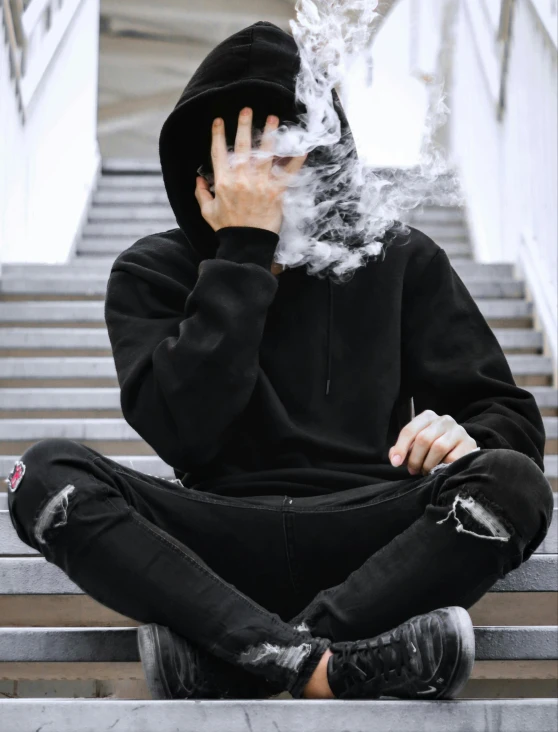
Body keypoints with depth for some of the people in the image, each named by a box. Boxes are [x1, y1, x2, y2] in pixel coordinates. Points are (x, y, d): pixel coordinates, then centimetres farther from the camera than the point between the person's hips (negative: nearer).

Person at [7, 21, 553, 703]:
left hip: (368, 533, 1)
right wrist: (242, 255, -13)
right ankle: (315, 663, -35)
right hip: (222, 539, 0)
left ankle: (219, 653, -30)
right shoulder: (152, 272, 7)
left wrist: (463, 435, -13)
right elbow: (183, 435, -11)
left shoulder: (401, 259, 11)